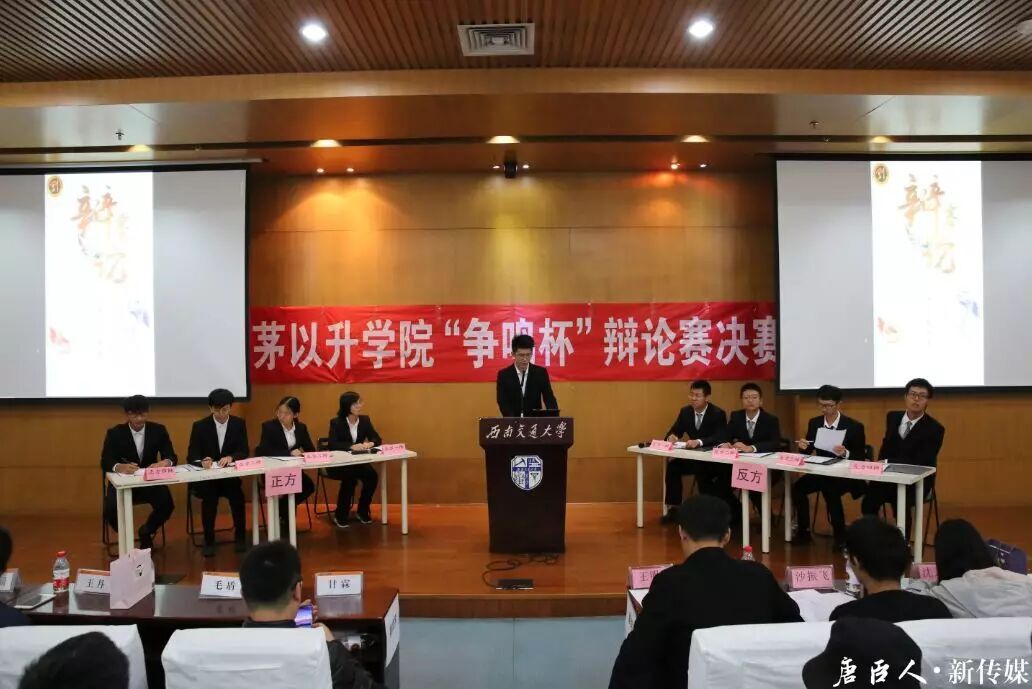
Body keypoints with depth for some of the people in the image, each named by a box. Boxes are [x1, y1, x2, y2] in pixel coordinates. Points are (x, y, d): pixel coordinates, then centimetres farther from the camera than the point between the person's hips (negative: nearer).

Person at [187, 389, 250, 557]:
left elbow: (244, 452, -3)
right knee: (210, 496, -30)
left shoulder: (239, 424, 3)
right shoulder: (200, 426, -3)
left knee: (237, 495, -26)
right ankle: (209, 540, -14)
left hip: (230, 475, 1)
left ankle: (240, 537, -6)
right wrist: (203, 461, -32)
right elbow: (191, 456, -8)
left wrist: (230, 458, -26)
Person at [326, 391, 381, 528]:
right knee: (350, 478, -33)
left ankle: (362, 511, -2)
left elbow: (377, 439, 2)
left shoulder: (365, 420, 3)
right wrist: (352, 446, -38)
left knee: (372, 476, -23)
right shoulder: (336, 422, -11)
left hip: (358, 462, 4)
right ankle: (340, 515, -14)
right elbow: (332, 444, -25)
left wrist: (370, 443, -21)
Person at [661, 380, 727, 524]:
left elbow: (720, 438, -26)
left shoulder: (718, 414, -13)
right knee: (672, 466, -20)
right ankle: (673, 509, -14)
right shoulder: (685, 411, 3)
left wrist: (699, 441, -43)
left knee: (701, 471, -35)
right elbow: (674, 431, 4)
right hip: (693, 457, 5)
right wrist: (672, 436, -23)